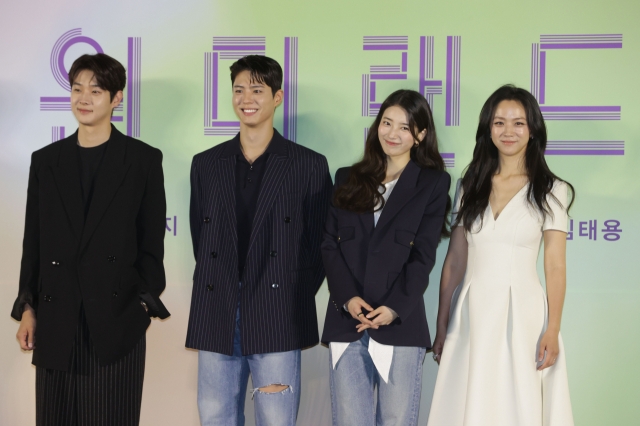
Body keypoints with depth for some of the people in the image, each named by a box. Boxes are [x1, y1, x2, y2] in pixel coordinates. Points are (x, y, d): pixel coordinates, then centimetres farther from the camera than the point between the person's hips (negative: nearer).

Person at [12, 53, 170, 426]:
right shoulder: (45, 161, 11)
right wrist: (27, 309, 6)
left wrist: (144, 305, -4)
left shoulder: (144, 160, 3)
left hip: (116, 318, -2)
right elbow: (34, 242, 11)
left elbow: (152, 242, 2)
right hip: (56, 318, 3)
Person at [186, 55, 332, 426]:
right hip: (216, 320, 3)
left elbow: (319, 245, 4)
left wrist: (296, 303, -1)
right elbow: (200, 238, 16)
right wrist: (218, 289, 7)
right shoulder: (206, 164, 11)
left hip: (277, 323, -3)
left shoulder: (310, 166, 2)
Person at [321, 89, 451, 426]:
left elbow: (423, 255, -2)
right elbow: (330, 244, 6)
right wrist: (347, 297, -10)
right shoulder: (348, 179, 15)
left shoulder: (433, 183, 6)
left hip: (400, 324, -2)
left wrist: (395, 308, -14)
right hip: (346, 321, 2)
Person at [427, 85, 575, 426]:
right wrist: (442, 325, 7)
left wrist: (553, 330, -10)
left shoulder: (551, 191, 0)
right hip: (471, 314, 3)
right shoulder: (471, 186, 9)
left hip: (521, 313, -3)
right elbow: (454, 261, 9)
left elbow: (555, 266, -3)